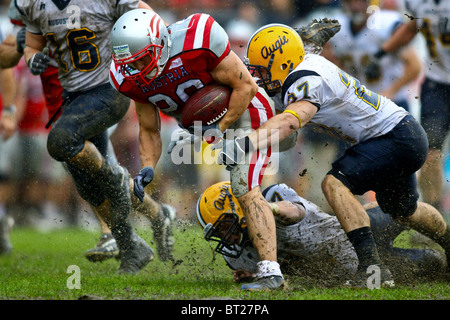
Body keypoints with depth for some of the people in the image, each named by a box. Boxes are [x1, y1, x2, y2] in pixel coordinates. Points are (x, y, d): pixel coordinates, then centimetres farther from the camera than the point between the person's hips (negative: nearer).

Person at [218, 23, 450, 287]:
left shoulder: (306, 81, -27)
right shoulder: (308, 65, 1)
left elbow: (290, 122, -47)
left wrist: (245, 144, -59)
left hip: (399, 139, -11)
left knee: (335, 184, -25)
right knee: (401, 210, 29)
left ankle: (372, 267, -27)